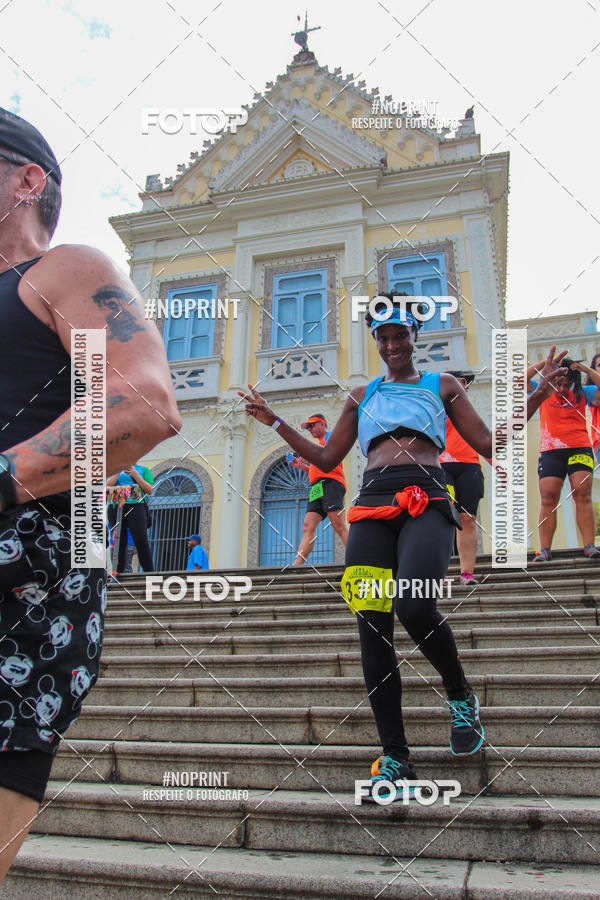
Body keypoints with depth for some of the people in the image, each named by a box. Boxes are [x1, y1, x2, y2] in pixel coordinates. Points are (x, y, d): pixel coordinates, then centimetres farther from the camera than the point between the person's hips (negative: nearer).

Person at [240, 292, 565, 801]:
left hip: (426, 501, -3)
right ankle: (395, 756, 1)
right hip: (373, 506, 3)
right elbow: (327, 459, 25)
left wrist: (539, 392, 8)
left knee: (415, 606, -29)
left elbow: (490, 445, 14)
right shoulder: (362, 396, 26)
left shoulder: (442, 386, 21)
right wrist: (276, 423, 23)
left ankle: (461, 695, 2)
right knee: (373, 627, -9)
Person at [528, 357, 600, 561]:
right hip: (551, 452, 0)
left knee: (583, 496, -10)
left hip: (580, 450, 0)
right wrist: (544, 364, -5)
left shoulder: (582, 393, 11)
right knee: (548, 499, -7)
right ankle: (545, 550, -5)